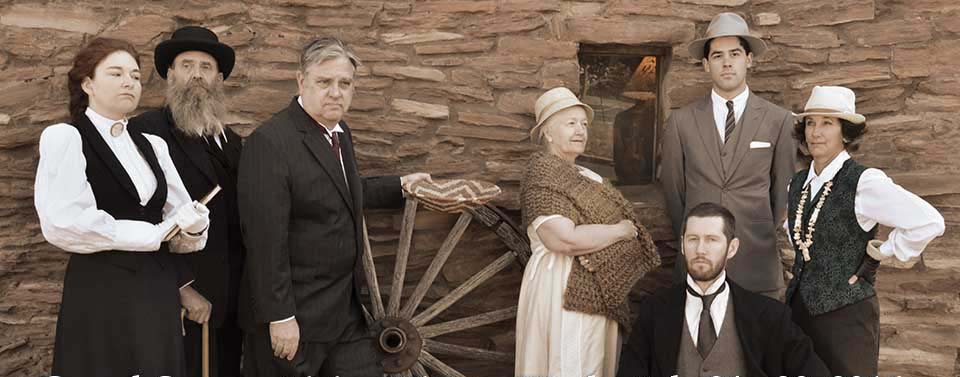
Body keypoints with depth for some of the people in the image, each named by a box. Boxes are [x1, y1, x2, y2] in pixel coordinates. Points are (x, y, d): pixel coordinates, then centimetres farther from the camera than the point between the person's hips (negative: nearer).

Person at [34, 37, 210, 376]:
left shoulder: (152, 145, 14)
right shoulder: (65, 137, -4)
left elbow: (183, 212, 8)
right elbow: (64, 222, -18)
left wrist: (191, 226, -16)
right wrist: (157, 234, -11)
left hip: (159, 290, 6)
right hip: (101, 293, -6)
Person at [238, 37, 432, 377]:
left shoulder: (340, 132, 9)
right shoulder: (270, 143, -18)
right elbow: (266, 240, -21)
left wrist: (400, 186, 31)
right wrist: (280, 317, -21)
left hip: (347, 310, 8)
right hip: (295, 317, -8)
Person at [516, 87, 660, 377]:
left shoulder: (589, 177, 16)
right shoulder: (541, 176, -12)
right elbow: (563, 239, -24)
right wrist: (620, 231, -13)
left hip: (596, 293, 9)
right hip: (566, 290, -9)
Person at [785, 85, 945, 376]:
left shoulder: (864, 182, -13)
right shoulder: (797, 184, 7)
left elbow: (929, 223, -21)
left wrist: (882, 252, -10)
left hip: (845, 316, -6)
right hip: (798, 308, 6)